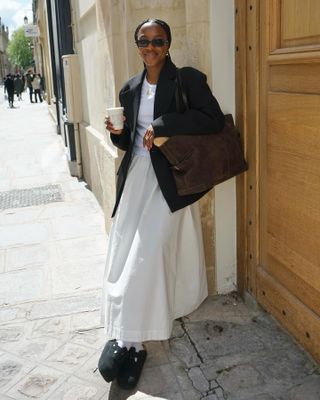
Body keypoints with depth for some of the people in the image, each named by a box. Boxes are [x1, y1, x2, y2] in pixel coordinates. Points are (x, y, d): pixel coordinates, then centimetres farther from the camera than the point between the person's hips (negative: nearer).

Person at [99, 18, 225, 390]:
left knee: (148, 254, -11)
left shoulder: (188, 79, -4)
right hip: (136, 174, 6)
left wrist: (161, 124, -20)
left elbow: (214, 120, -17)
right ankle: (127, 338, 12)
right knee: (122, 253, 1)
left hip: (169, 178, -6)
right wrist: (118, 132, -6)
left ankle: (129, 341, -1)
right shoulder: (129, 89, 13)